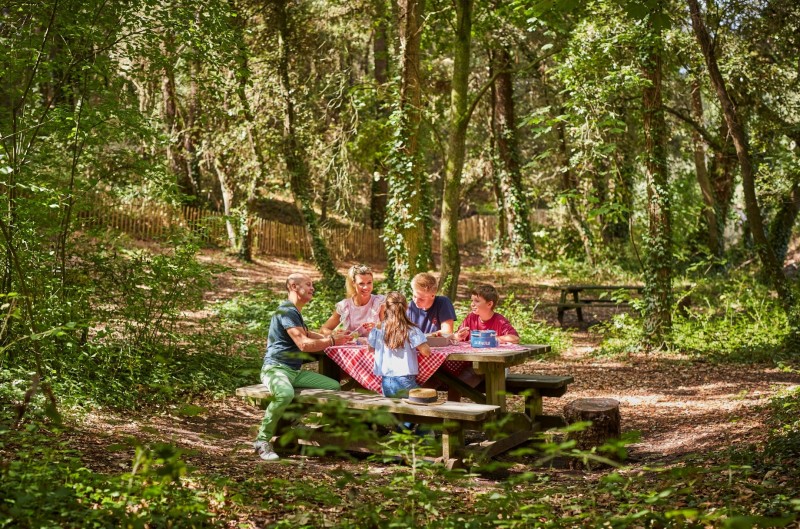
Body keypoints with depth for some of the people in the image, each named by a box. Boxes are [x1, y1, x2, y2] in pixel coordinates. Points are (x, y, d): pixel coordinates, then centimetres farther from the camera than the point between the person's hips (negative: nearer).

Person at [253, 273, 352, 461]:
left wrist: (330, 337, 18)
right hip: (275, 368, -10)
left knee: (334, 386, 4)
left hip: (295, 371, 10)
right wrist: (332, 341, -11)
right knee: (286, 394, -42)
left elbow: (307, 335, 35)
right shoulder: (287, 310, -13)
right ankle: (262, 441, -25)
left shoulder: (295, 312, 20)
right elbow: (303, 344, -21)